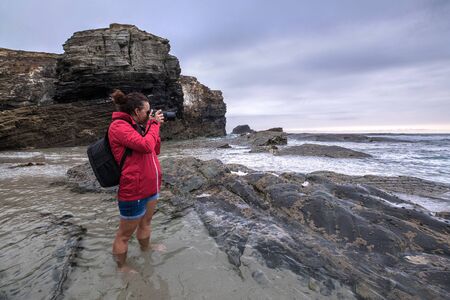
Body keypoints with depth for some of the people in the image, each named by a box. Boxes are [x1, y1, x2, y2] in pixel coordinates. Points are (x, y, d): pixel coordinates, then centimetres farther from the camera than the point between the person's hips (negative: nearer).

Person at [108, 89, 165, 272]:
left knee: (146, 221, 28)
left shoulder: (137, 126, 11)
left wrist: (152, 125, 3)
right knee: (125, 234, 11)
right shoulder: (119, 126, -17)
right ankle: (122, 267, 31)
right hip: (133, 191, -9)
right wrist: (155, 124, -14)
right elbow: (146, 146, -29)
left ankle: (146, 248, 51)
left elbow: (155, 150, 12)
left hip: (150, 186, 9)